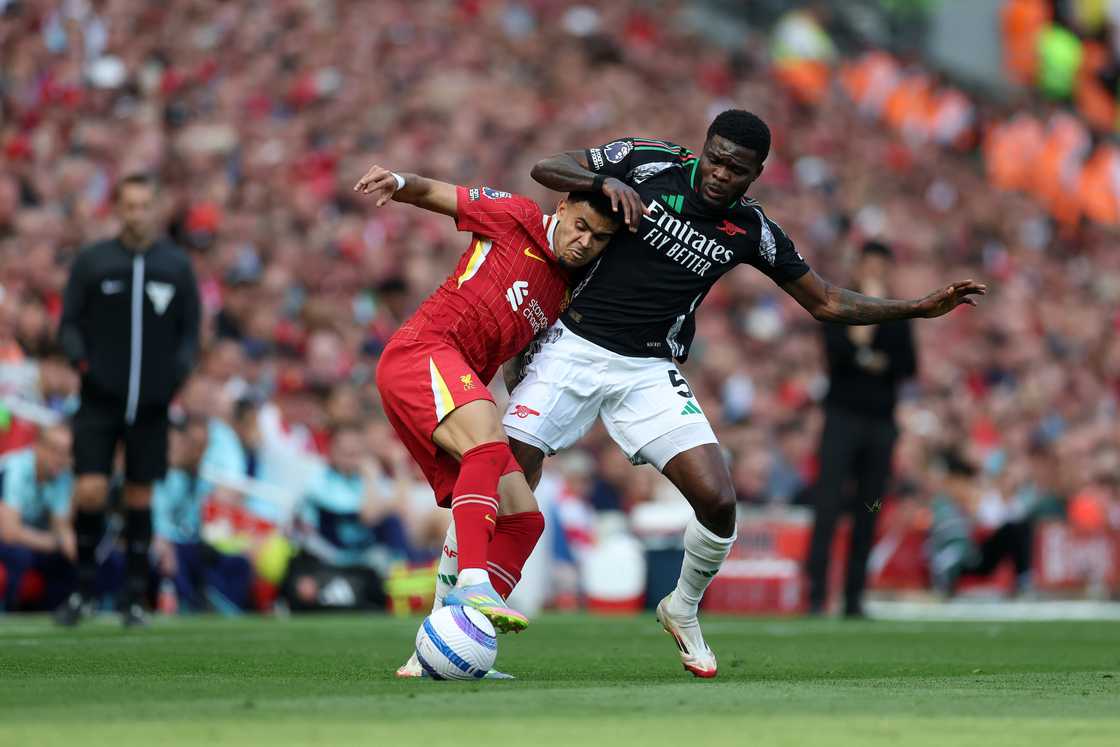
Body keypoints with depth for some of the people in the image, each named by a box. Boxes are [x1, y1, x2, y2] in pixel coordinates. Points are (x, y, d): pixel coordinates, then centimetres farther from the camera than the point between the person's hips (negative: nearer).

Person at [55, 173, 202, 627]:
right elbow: (69, 322, 6)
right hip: (100, 399, -1)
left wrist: (180, 370, -7)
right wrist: (80, 359, -13)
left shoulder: (177, 265, 7)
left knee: (140, 497, 4)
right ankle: (84, 586, 7)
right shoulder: (92, 261, 3)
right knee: (90, 491, -11)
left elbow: (190, 329, 11)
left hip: (152, 402, 1)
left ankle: (136, 596, 14)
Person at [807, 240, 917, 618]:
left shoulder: (897, 317, 15)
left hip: (881, 421, 4)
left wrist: (880, 363, -8)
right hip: (843, 416, -4)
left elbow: (910, 366, 9)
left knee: (868, 513, 2)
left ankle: (854, 598, 5)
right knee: (828, 507, -12)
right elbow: (839, 352, -13)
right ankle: (816, 596, -16)